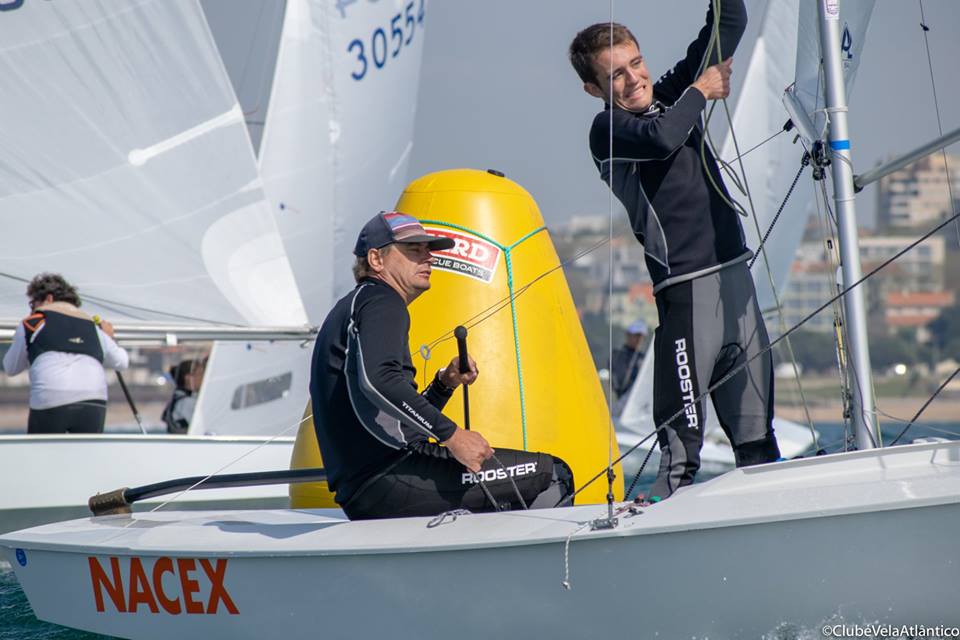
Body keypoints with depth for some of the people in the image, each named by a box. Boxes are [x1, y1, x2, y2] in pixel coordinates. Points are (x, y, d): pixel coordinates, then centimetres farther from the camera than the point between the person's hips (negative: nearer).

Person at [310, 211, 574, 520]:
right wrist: (452, 435, -23)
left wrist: (444, 384, 12)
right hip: (386, 478, -11)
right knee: (553, 475, -12)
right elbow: (377, 379, -26)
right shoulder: (380, 301, -4)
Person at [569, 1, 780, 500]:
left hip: (735, 272, 7)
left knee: (755, 434, 9)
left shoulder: (672, 94, 14)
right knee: (682, 444, -12)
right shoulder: (609, 130, -6)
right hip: (686, 287, -7)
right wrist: (701, 90, -9)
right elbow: (662, 139, -26)